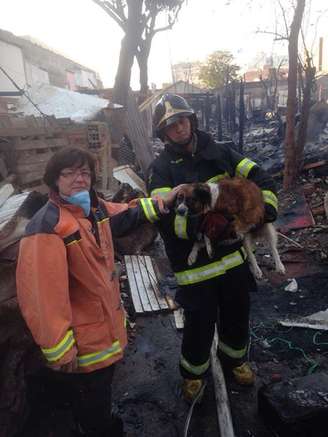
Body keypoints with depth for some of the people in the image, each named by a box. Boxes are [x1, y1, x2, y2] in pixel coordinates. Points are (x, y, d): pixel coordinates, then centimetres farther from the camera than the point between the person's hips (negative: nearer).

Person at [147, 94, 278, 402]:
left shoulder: (219, 152, 3)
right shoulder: (162, 168, -9)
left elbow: (259, 177, 3)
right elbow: (164, 216, -22)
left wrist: (267, 208, -13)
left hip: (234, 254, 4)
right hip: (195, 261, -4)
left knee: (237, 315, 21)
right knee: (200, 322, 10)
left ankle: (234, 359, 51)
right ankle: (193, 372, 41)